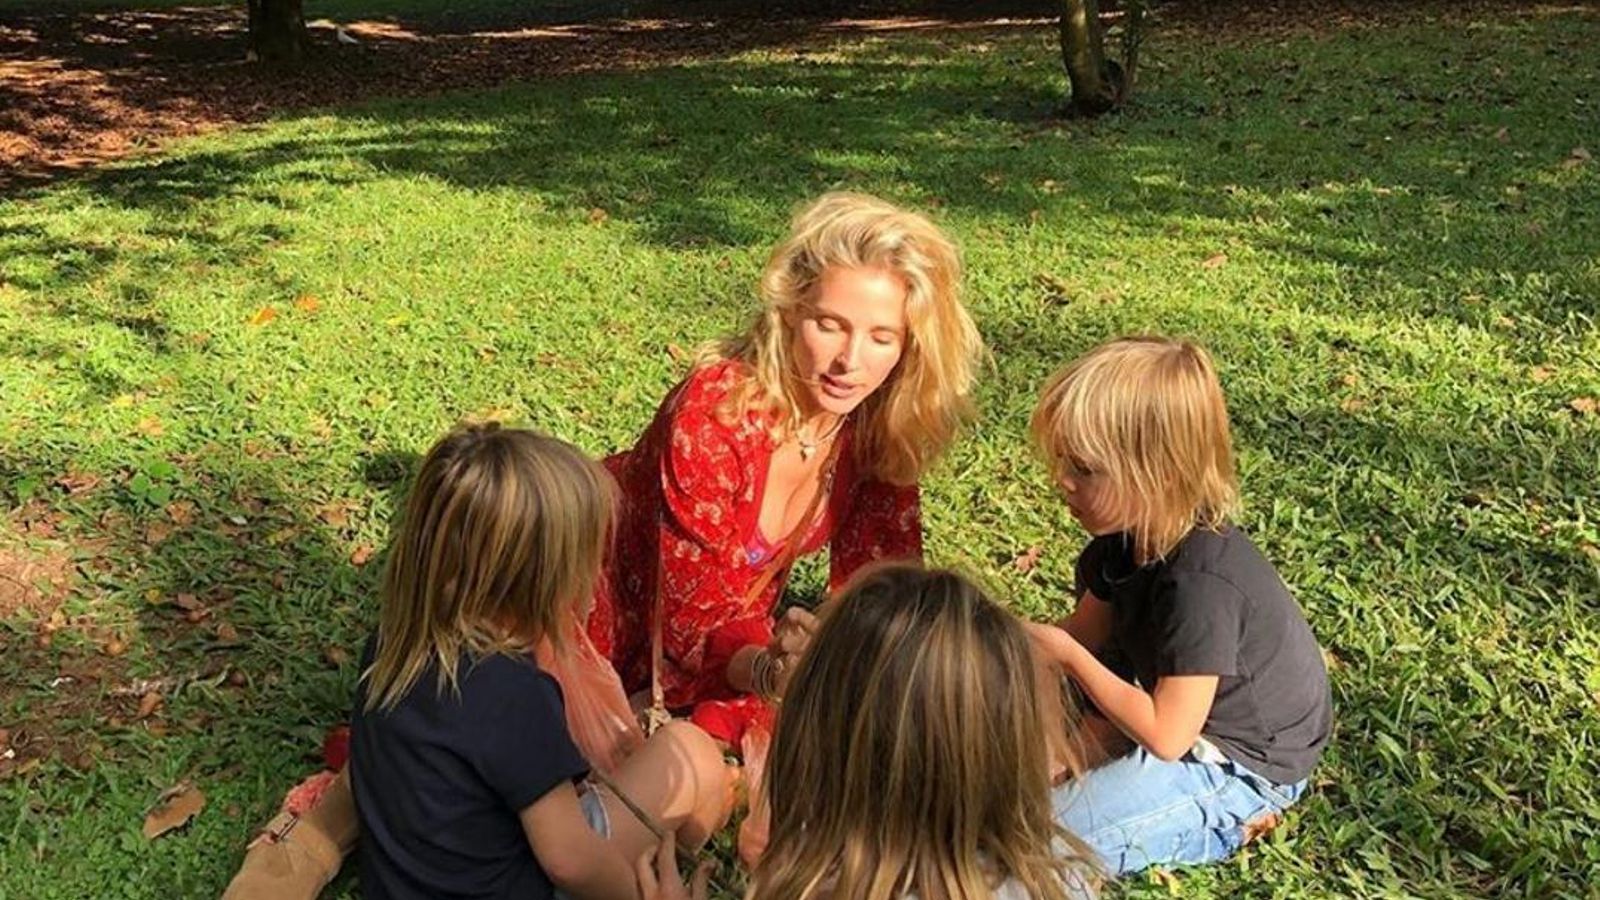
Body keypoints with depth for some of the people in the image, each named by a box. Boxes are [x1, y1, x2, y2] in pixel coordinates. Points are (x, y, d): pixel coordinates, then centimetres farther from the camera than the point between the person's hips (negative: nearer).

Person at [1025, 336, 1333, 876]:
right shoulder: (1132, 535, -7)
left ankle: (1231, 823, -1)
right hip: (1186, 717, 9)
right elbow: (1084, 633, 3)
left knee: (1048, 835, -18)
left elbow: (1166, 736, -30)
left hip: (1242, 765, -9)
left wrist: (1069, 656, -23)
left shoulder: (1201, 583, -35)